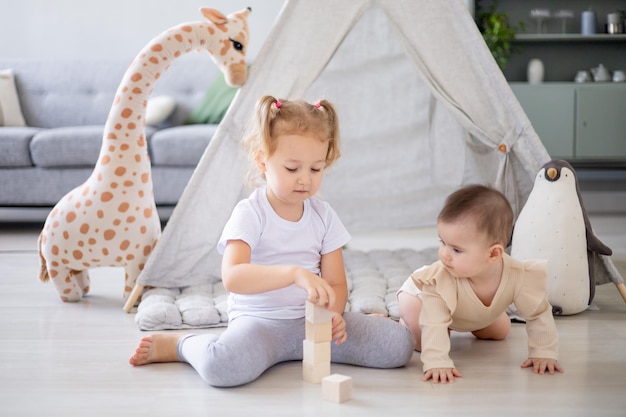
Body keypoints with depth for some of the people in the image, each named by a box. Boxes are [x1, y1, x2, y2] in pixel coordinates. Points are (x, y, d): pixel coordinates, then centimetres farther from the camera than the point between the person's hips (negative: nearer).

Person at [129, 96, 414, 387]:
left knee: (399, 344, -13)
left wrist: (333, 312, -17)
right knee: (222, 366, -37)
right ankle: (179, 344, -2)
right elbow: (232, 276, -27)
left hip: (310, 320, 5)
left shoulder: (323, 215, 6)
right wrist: (294, 273, -40)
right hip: (259, 321, -4)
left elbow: (337, 283, 7)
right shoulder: (250, 213, -10)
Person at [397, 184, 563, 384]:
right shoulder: (439, 279, -49)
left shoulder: (521, 277, -41)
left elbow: (539, 315, -27)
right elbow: (434, 324, -48)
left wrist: (543, 353, -27)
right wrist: (437, 362, -58)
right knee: (422, 342, -21)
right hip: (420, 291, -4)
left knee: (500, 332, 11)